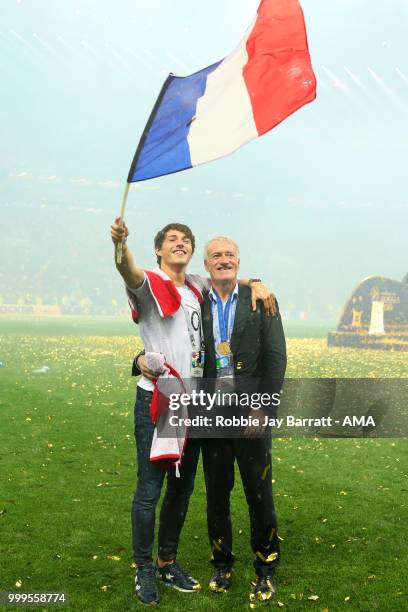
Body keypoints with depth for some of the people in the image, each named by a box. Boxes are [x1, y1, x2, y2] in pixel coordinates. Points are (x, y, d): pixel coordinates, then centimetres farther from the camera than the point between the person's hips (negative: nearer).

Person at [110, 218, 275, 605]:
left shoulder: (198, 287, 12)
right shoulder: (149, 284, -7)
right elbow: (129, 272, -30)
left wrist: (255, 284, 3)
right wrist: (120, 245, -53)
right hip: (156, 400, -6)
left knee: (182, 487, 15)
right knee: (149, 489, -1)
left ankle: (167, 562, 30)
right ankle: (144, 569, 15)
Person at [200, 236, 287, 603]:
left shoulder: (261, 300, -2)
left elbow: (276, 358, -5)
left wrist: (262, 409, -11)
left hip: (251, 415, -2)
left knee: (260, 495, 6)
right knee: (216, 495, 13)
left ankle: (266, 570, 23)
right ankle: (222, 564, 30)